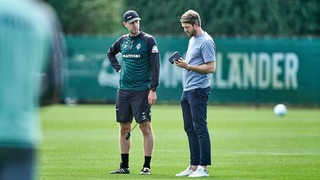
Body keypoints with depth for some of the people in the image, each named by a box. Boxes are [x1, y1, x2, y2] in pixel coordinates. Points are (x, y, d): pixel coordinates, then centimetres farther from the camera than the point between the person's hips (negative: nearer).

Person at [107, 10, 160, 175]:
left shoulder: (148, 40, -5)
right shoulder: (122, 40, 10)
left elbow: (155, 66, -9)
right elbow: (110, 53, 31)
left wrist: (153, 90, -15)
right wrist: (118, 68, 15)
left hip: (141, 91, -5)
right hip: (123, 91, 5)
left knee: (145, 127, -6)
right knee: (124, 128, 8)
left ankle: (147, 166, -3)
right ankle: (124, 166, 14)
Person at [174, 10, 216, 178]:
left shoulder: (206, 41, -11)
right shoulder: (192, 40, 19)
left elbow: (210, 68, -17)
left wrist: (187, 66, -18)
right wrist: (182, 63, 11)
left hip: (199, 90, -10)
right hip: (187, 90, 10)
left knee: (200, 129, -10)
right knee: (190, 129, 11)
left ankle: (203, 167, -10)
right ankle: (193, 166, 15)